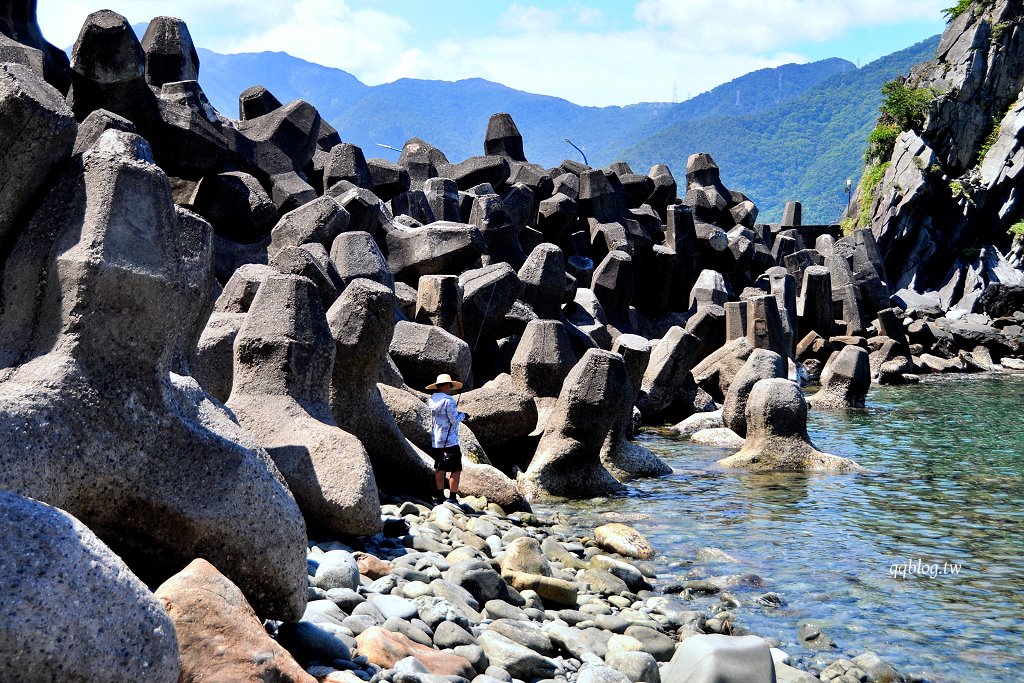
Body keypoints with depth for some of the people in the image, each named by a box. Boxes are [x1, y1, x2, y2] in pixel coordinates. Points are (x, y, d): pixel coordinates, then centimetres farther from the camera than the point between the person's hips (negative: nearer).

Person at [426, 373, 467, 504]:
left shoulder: (431, 400, 6)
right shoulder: (449, 400, -15)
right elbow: (454, 420, -16)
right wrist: (462, 416, 3)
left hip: (436, 441, 8)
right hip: (450, 441, -8)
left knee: (440, 468, 16)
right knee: (456, 470, -2)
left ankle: (440, 496, 19)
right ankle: (452, 498, -4)